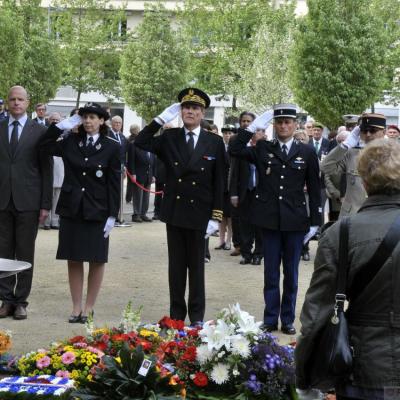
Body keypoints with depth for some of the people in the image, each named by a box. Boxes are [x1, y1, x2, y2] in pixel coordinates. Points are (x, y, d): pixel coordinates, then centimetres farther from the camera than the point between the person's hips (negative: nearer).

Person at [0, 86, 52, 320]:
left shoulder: (40, 131, 2)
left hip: (28, 202, -2)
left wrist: (46, 204, -4)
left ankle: (21, 301, 11)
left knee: (25, 254, 4)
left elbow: (47, 170, 1)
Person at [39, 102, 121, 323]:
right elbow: (44, 146, 0)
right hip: (71, 208, 2)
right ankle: (76, 307, 14)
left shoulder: (111, 147, -3)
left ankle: (89, 307, 15)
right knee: (73, 259, 6)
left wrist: (112, 215, -8)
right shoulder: (70, 141, 5)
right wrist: (62, 125, -6)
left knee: (96, 260, 4)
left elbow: (114, 183, -4)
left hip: (97, 211, -2)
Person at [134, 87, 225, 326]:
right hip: (174, 210, 2)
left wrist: (216, 217, -6)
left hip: (199, 213, -2)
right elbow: (141, 144, -4)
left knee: (196, 265, 6)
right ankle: (176, 314, 16)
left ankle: (197, 316, 14)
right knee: (176, 265, 8)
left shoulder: (215, 143, -1)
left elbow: (219, 183, -1)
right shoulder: (169, 138, 4)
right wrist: (161, 120, -7)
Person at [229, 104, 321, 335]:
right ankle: (270, 320, 16)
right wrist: (253, 127, -11)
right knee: (271, 273, 8)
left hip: (295, 220, 0)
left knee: (291, 273, 9)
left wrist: (315, 221, 0)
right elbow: (235, 150, -8)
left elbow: (315, 188, 3)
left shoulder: (307, 152, 2)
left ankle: (288, 319, 19)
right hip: (270, 220, 1)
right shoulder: (263, 149, 4)